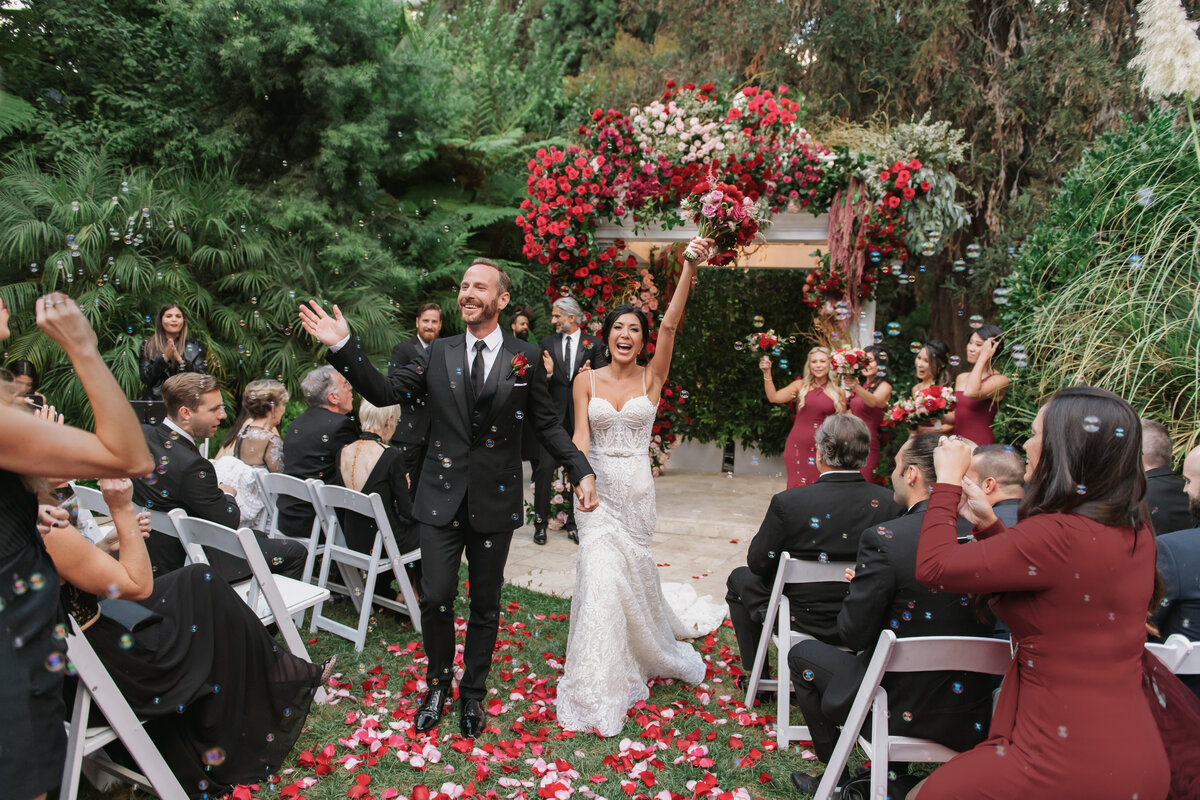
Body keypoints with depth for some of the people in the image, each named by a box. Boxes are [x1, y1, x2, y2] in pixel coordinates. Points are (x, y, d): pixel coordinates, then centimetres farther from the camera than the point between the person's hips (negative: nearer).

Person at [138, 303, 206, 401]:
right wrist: (164, 358, -7)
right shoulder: (147, 345, 12)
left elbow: (202, 376, 1)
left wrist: (180, 359, -9)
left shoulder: (194, 346, 12)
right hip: (155, 399, 0)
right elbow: (145, 379, 3)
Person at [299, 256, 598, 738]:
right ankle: (438, 684, 30)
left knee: (485, 604, 12)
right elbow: (384, 392, 1)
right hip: (442, 498, 1)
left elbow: (547, 424, 2)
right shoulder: (438, 354, 4)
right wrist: (343, 348, -8)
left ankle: (473, 693, 32)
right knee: (436, 598, 4)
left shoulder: (526, 358, -1)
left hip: (495, 500, -1)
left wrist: (582, 471, -9)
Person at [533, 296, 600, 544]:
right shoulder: (547, 342, 9)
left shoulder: (593, 344, 4)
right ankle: (540, 522, 6)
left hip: (581, 414, 0)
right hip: (553, 413, 0)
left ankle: (574, 522, 18)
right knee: (545, 467, -5)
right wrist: (547, 372, -15)